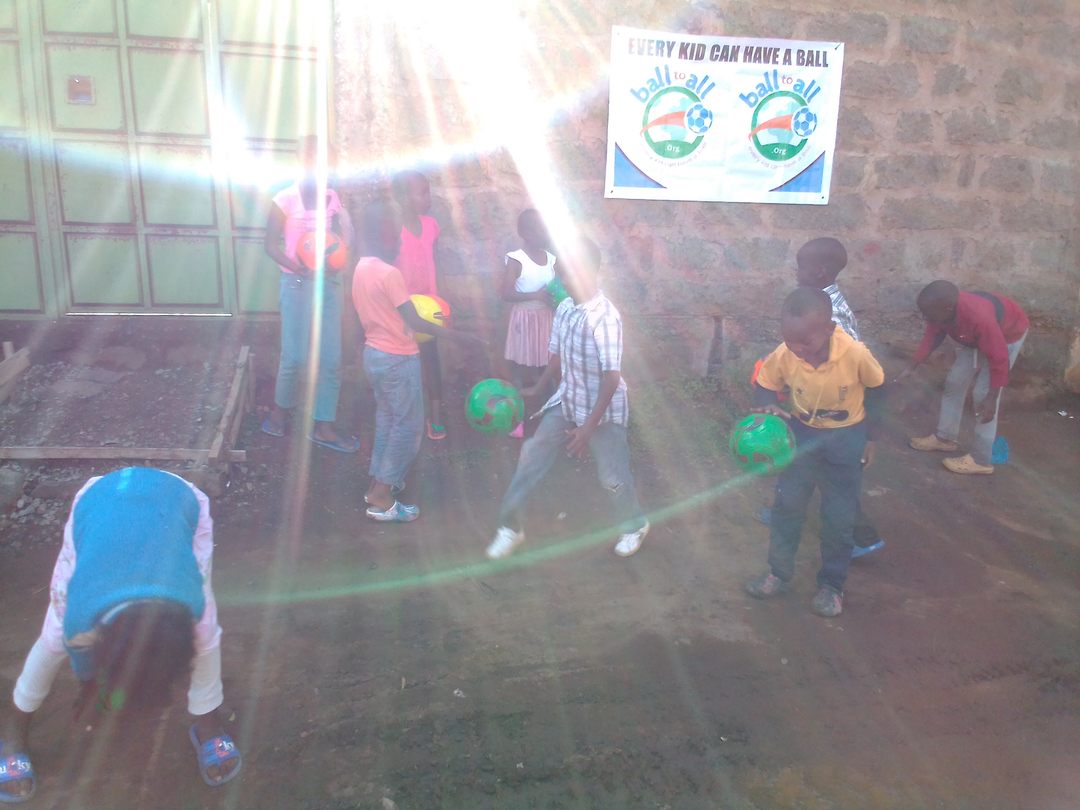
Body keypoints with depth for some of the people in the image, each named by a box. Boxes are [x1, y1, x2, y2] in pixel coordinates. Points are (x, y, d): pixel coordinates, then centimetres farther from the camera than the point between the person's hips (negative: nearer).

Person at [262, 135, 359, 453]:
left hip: (329, 284, 5)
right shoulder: (286, 199, -8)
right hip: (297, 284, -4)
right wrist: (299, 269, -23)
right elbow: (271, 245, -9)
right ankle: (281, 407, 27)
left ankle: (323, 427, 12)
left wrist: (342, 218, -12)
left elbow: (345, 244, 7)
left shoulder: (332, 198, 6)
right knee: (295, 355, 1)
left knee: (331, 358, 3)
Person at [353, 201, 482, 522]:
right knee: (409, 426, 1)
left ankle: (377, 485, 26)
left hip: (374, 354, 9)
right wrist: (454, 335, -18)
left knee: (386, 420, 19)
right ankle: (382, 498, 3)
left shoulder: (362, 269, 6)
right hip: (398, 359, -9)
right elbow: (414, 322, -22)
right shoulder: (389, 273, -22)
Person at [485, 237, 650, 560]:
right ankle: (511, 527, 23)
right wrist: (536, 389, 17)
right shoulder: (564, 309, -5)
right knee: (532, 457, 7)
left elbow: (611, 378, -26)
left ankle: (635, 526, 35)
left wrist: (588, 427, -27)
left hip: (603, 411, -6)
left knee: (613, 475, 6)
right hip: (565, 403, 6)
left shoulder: (605, 317, -27)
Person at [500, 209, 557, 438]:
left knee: (542, 369, 12)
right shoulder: (516, 260, -13)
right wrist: (536, 295, -24)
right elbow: (506, 294, -19)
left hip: (546, 319, 5)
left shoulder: (551, 258, 5)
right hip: (525, 320, -5)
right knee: (521, 370, 5)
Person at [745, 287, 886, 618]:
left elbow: (875, 390, -10)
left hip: (845, 438, -2)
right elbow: (764, 386, -5)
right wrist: (768, 407, -28)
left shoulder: (856, 355, -30)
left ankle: (832, 584, 24)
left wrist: (869, 438, -2)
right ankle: (779, 571, 27)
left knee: (839, 516, 6)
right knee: (787, 504, 9)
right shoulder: (783, 356, -24)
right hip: (802, 432, 2)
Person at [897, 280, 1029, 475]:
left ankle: (981, 460, 2)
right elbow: (932, 338, -4)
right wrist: (911, 368, -3)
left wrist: (991, 399, -27)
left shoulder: (979, 318, -44)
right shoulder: (941, 308, -25)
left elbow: (999, 359, -33)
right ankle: (945, 437, 27)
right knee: (955, 382, 9)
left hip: (1009, 335, -7)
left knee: (982, 395, -8)